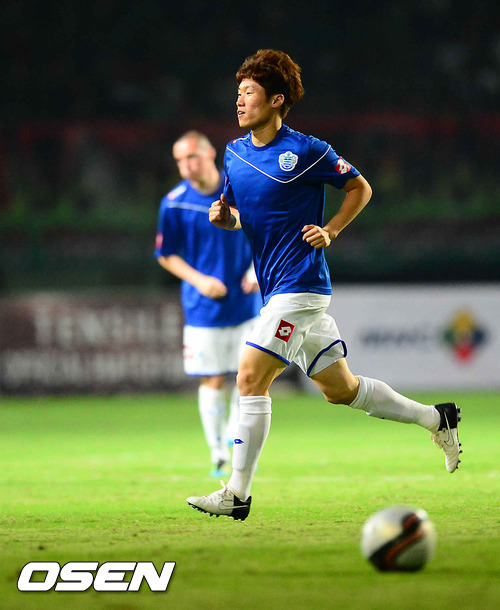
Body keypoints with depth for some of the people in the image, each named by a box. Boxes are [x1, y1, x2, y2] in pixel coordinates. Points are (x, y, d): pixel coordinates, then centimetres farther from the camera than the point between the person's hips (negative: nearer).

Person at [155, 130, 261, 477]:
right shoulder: (174, 204, -7)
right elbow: (166, 256, 2)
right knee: (213, 381, -1)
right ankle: (219, 456, 13)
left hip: (247, 303, 2)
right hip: (204, 308, -2)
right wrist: (199, 279, -13)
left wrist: (257, 269, -5)